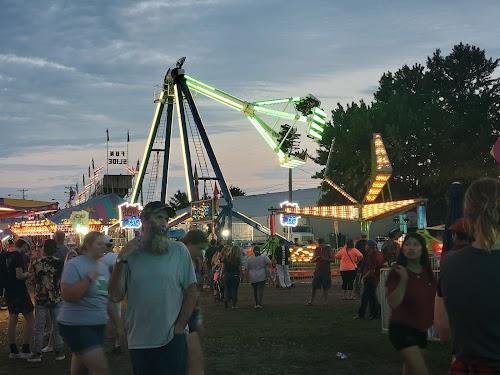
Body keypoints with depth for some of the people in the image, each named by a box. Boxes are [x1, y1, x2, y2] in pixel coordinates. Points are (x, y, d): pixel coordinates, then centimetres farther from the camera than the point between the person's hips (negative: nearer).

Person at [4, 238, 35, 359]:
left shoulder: (6, 256, 10)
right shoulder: (19, 256, -16)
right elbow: (19, 275, -22)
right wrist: (28, 274, -4)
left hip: (9, 292, 9)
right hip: (19, 291, -9)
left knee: (12, 320, 12)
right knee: (30, 319, 0)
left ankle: (13, 351, 16)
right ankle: (26, 350, -2)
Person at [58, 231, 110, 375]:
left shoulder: (103, 267, 12)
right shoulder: (74, 265, -12)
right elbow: (67, 296, -21)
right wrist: (89, 279, -22)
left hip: (98, 325, 8)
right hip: (76, 326, -8)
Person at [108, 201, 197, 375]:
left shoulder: (179, 251, -2)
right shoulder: (130, 254, 1)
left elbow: (191, 292, 0)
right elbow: (116, 297, -3)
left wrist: (179, 328, -4)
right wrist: (121, 261, -12)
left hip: (172, 341, -2)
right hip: (138, 343, 2)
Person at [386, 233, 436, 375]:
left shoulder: (427, 273, 4)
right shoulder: (398, 272, -14)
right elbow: (393, 303, -24)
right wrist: (403, 279, -31)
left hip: (421, 329, 7)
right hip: (402, 328, -7)